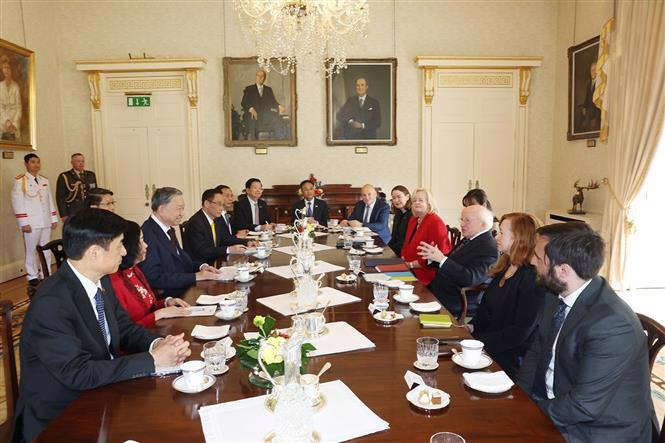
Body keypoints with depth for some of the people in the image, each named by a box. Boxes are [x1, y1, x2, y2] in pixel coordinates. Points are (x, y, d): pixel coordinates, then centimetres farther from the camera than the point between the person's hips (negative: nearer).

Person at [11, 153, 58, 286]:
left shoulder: (44, 180, 13)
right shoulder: (20, 180, -4)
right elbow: (17, 202, -9)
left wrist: (53, 219, 11)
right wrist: (24, 223, -14)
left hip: (45, 222, 5)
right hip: (31, 223, -5)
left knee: (46, 250, 9)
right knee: (31, 250, 2)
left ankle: (45, 275, 18)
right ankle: (32, 277, 13)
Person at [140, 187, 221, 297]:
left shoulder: (168, 229, 11)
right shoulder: (148, 235, -17)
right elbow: (155, 278, -21)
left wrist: (200, 266, -1)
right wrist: (195, 276, -20)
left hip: (186, 289, 9)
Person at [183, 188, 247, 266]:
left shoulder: (216, 220, 9)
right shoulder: (195, 222, -16)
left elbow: (224, 241, 11)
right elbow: (201, 251, -24)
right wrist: (229, 250, -29)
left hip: (215, 265, 8)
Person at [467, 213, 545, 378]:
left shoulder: (533, 278, -17)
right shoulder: (505, 267, 10)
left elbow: (520, 332, -19)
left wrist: (478, 341, -20)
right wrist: (471, 326, -1)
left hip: (510, 358, -7)